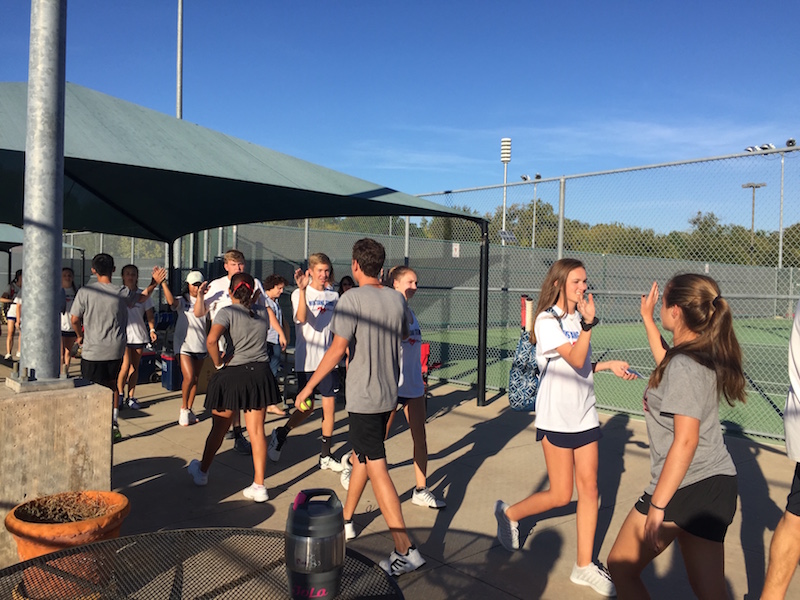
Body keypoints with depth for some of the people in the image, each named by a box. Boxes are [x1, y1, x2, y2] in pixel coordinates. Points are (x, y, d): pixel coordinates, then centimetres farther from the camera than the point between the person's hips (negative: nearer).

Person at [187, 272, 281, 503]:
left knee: (219, 429, 15)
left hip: (232, 375, -3)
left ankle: (202, 471, 37)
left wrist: (219, 363, -11)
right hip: (259, 374, 3)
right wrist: (254, 300, 25)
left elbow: (211, 340, -26)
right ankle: (259, 486, 5)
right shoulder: (262, 311, 3)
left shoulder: (227, 312, -10)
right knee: (257, 431, 5)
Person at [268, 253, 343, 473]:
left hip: (328, 359, 4)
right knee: (306, 407, 1)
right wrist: (302, 289, -34)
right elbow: (302, 318, -25)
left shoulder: (333, 296, 7)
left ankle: (325, 456, 15)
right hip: (306, 360, -4)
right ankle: (280, 434, 30)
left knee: (329, 405, 3)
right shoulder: (299, 294, -6)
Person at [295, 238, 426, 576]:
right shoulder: (396, 299, 4)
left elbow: (338, 348, -21)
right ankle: (345, 518, 38)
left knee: (376, 469, -5)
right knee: (361, 456, 22)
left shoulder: (353, 298, -16)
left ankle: (405, 551, -5)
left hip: (364, 397, -8)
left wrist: (309, 386, -14)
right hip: (389, 394, 8)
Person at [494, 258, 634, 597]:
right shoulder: (547, 321, -12)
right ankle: (509, 513, 24)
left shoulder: (578, 318, 11)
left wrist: (609, 365, 6)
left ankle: (584, 566, 17)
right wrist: (589, 322, -29)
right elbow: (575, 360, -23)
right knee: (560, 495, -1)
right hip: (556, 417, -7)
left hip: (584, 415, 7)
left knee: (589, 488, 6)